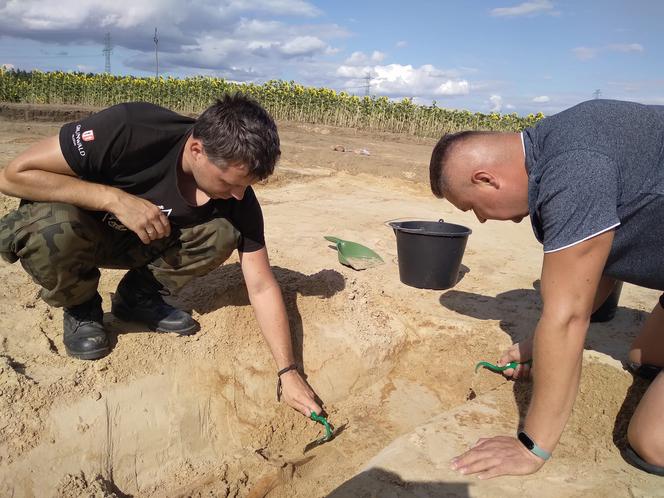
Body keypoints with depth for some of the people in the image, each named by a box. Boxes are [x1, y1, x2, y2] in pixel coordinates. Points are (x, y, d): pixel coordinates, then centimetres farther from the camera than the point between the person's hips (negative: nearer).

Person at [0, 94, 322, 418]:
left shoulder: (238, 198, -22)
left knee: (223, 234, -23)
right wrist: (116, 199, -38)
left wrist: (288, 371, -23)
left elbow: (262, 287, -18)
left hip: (141, 242, 3)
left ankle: (138, 296, 1)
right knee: (53, 231, -38)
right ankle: (81, 308, -4)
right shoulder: (129, 130, -34)